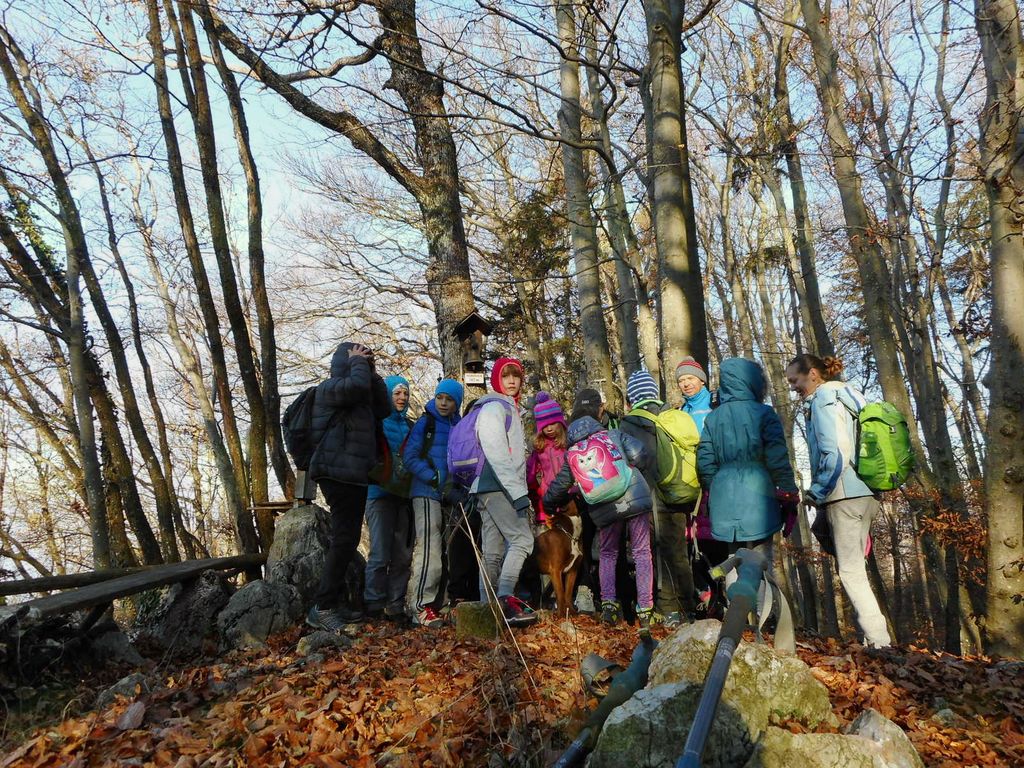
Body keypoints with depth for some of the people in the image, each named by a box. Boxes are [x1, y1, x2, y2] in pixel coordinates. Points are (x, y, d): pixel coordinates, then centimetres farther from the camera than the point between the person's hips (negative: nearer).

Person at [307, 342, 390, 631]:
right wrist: (358, 362, -7)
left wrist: (372, 373, 12)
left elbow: (384, 409, 15)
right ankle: (322, 607, -9)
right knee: (344, 539, -13)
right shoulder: (329, 388, -7)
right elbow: (358, 385, -27)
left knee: (345, 539, 13)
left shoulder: (358, 398, 22)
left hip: (354, 475, 10)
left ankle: (337, 601, 21)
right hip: (337, 473, -10)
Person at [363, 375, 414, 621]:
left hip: (404, 495, 5)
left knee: (403, 555, 4)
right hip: (381, 493, -5)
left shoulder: (410, 426, 18)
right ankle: (374, 605, 0)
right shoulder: (376, 422, 3)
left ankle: (396, 606, 10)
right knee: (380, 554, -9)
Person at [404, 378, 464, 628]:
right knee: (430, 548, -15)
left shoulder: (459, 427, 10)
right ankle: (421, 607, -12)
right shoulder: (425, 422, -3)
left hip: (450, 495, 6)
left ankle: (437, 603, 19)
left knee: (445, 551, 10)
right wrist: (435, 479, -17)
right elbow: (410, 457, -8)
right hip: (427, 493, -6)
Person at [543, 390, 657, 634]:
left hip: (604, 509, 1)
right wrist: (629, 470, 14)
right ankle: (645, 611, 5)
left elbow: (559, 486, 18)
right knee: (642, 553, 8)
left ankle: (608, 604, 8)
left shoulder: (571, 454, 13)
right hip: (636, 498, -1)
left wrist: (547, 501, 37)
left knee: (607, 554, 21)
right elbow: (638, 453, -6)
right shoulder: (614, 434, 8)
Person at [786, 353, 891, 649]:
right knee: (855, 567, 12)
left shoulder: (824, 399, -8)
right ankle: (878, 638, 16)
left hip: (843, 495, -9)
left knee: (850, 571, -4)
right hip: (866, 493, 9)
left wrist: (816, 492, -9)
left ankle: (879, 641, -2)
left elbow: (835, 455, -18)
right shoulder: (848, 395, 19)